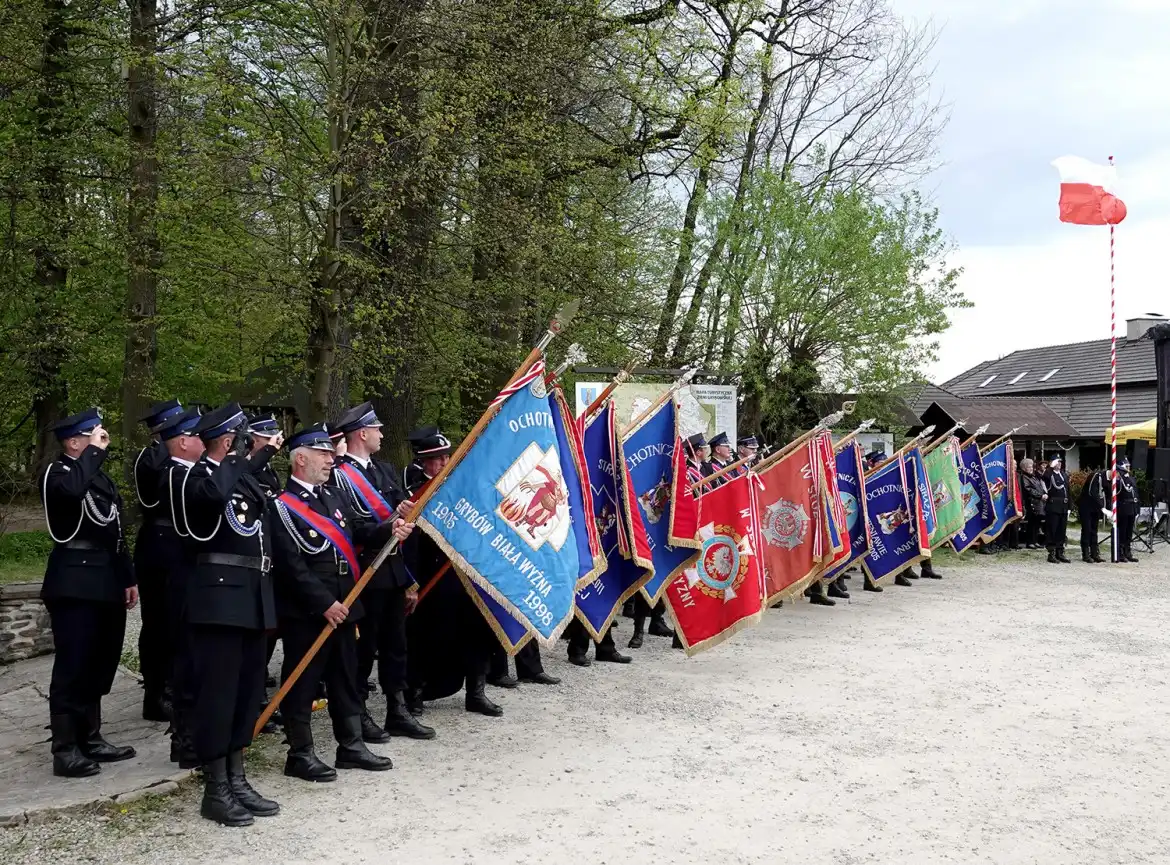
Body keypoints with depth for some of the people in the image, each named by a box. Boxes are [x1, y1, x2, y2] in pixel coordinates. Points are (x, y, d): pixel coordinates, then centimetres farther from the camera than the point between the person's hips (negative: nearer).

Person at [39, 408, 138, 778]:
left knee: (98, 665, 13)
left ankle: (90, 739, 23)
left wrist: (128, 578, 19)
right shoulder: (57, 472, -6)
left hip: (105, 583, 8)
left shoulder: (101, 477, 18)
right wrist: (95, 451, -18)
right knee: (72, 666, -5)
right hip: (75, 584, -8)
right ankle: (65, 749, 2)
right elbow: (73, 489, -33)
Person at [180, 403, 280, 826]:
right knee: (217, 692, -3)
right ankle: (215, 791, 6)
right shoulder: (200, 475, -7)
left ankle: (236, 780, 23)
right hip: (219, 596, -9)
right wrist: (236, 456, -19)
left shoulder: (243, 475, 18)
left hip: (252, 596, 9)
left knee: (248, 690, 13)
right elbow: (215, 495, -32)